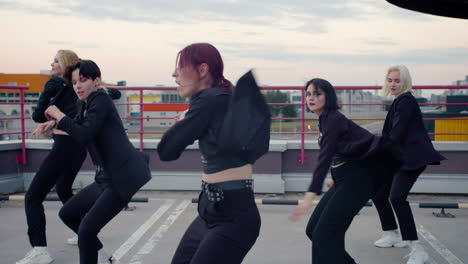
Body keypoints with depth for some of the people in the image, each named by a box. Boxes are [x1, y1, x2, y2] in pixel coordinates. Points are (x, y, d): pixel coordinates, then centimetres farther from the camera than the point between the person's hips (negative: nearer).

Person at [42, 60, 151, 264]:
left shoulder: (101, 99, -10)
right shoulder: (87, 105, 17)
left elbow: (84, 135, -21)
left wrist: (59, 115, -9)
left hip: (125, 176, -10)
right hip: (110, 177, 10)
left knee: (86, 230, -14)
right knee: (67, 214, 19)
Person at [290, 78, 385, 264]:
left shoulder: (333, 119, -19)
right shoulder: (325, 119, 10)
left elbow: (324, 158, -29)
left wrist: (310, 196, -37)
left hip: (356, 181, -10)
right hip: (343, 181, 10)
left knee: (324, 233, -13)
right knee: (313, 229, 9)